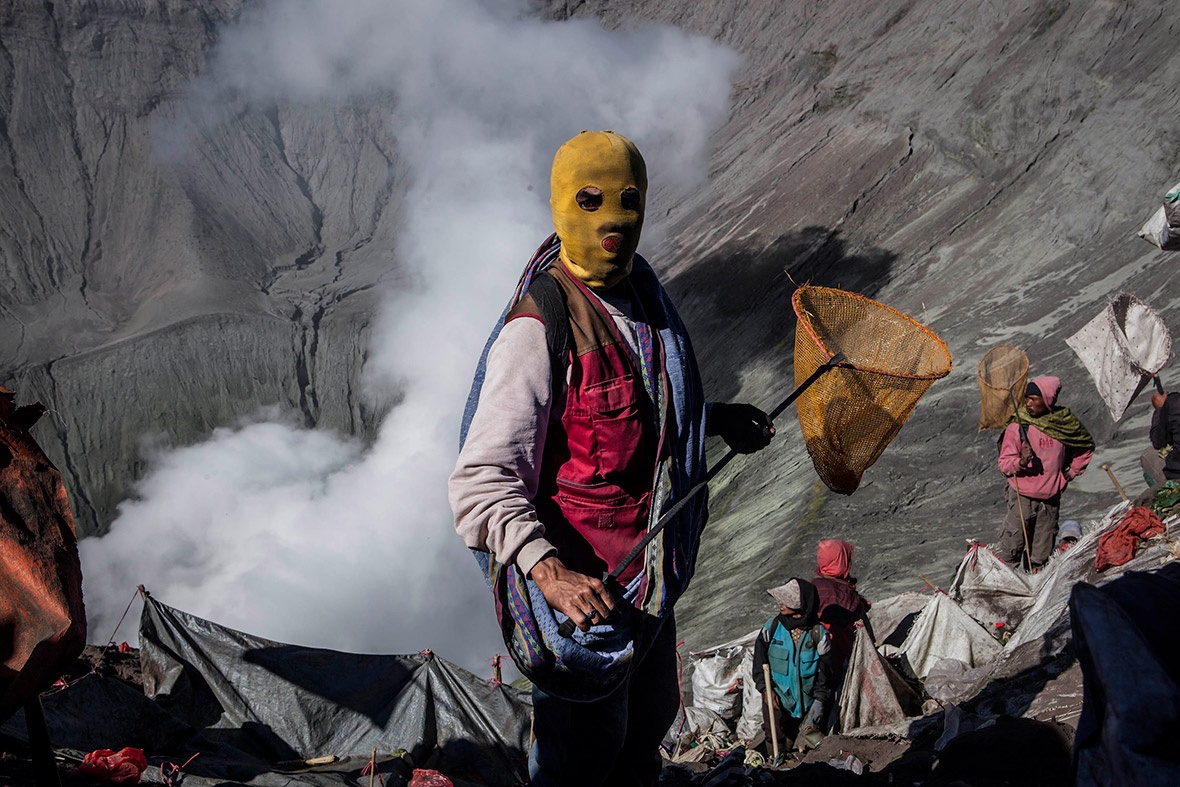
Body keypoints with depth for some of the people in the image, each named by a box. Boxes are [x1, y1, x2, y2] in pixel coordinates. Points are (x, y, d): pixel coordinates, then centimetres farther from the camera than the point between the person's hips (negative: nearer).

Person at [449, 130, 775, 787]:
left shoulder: (638, 292, 3)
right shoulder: (540, 327, -25)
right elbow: (482, 483, -30)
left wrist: (714, 419, 11)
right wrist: (548, 572, -42)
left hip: (650, 573, 9)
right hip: (583, 586, -8)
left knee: (648, 725, 28)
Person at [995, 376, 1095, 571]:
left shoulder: (1064, 423, 0)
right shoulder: (1017, 426, -8)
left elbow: (1086, 448, 18)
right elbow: (1004, 463, -8)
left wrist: (1069, 474, 11)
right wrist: (1021, 462, -28)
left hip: (1052, 498, 3)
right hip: (1022, 497, -3)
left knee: (1043, 549, 12)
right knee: (1010, 547, -4)